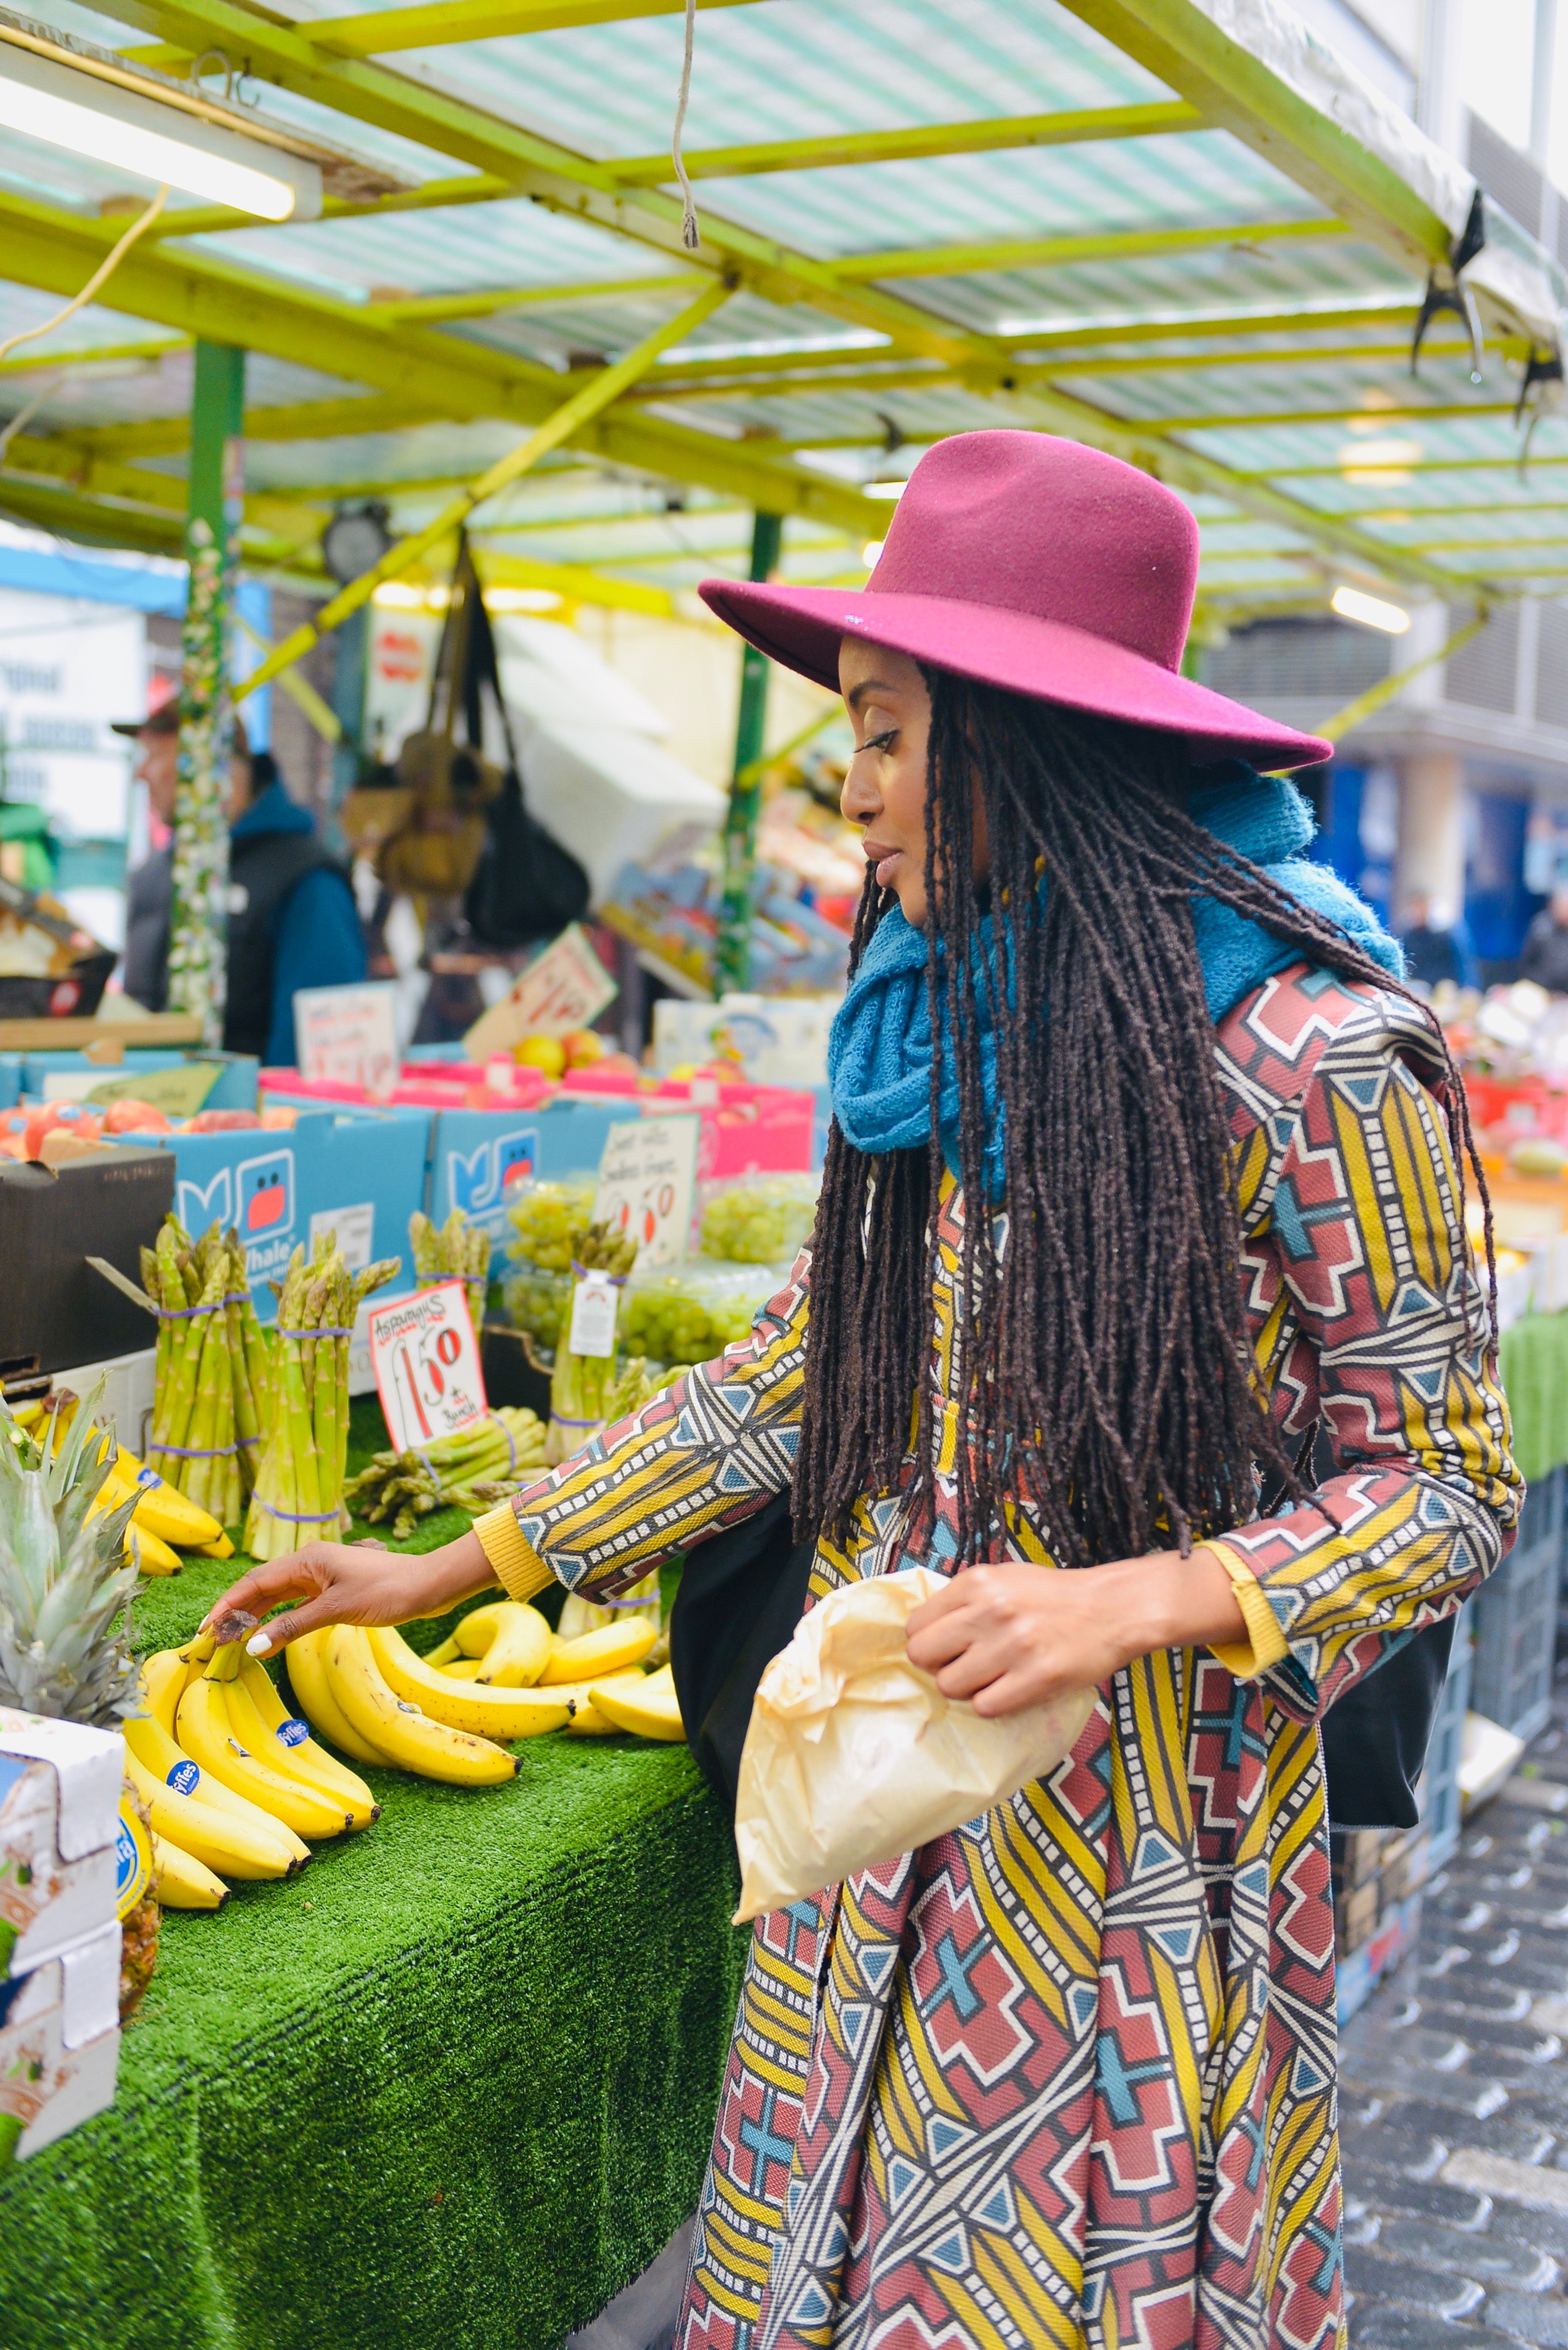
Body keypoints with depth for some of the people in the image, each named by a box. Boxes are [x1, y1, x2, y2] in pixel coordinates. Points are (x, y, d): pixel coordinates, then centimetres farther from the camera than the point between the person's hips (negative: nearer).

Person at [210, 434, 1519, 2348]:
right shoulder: (934, 1031, 3)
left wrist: (1139, 1599, -26)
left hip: (1142, 1837, -6)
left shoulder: (1311, 1055, -17)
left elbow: (1450, 1485, -11)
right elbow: (800, 1375, 9)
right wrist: (451, 1570, 10)